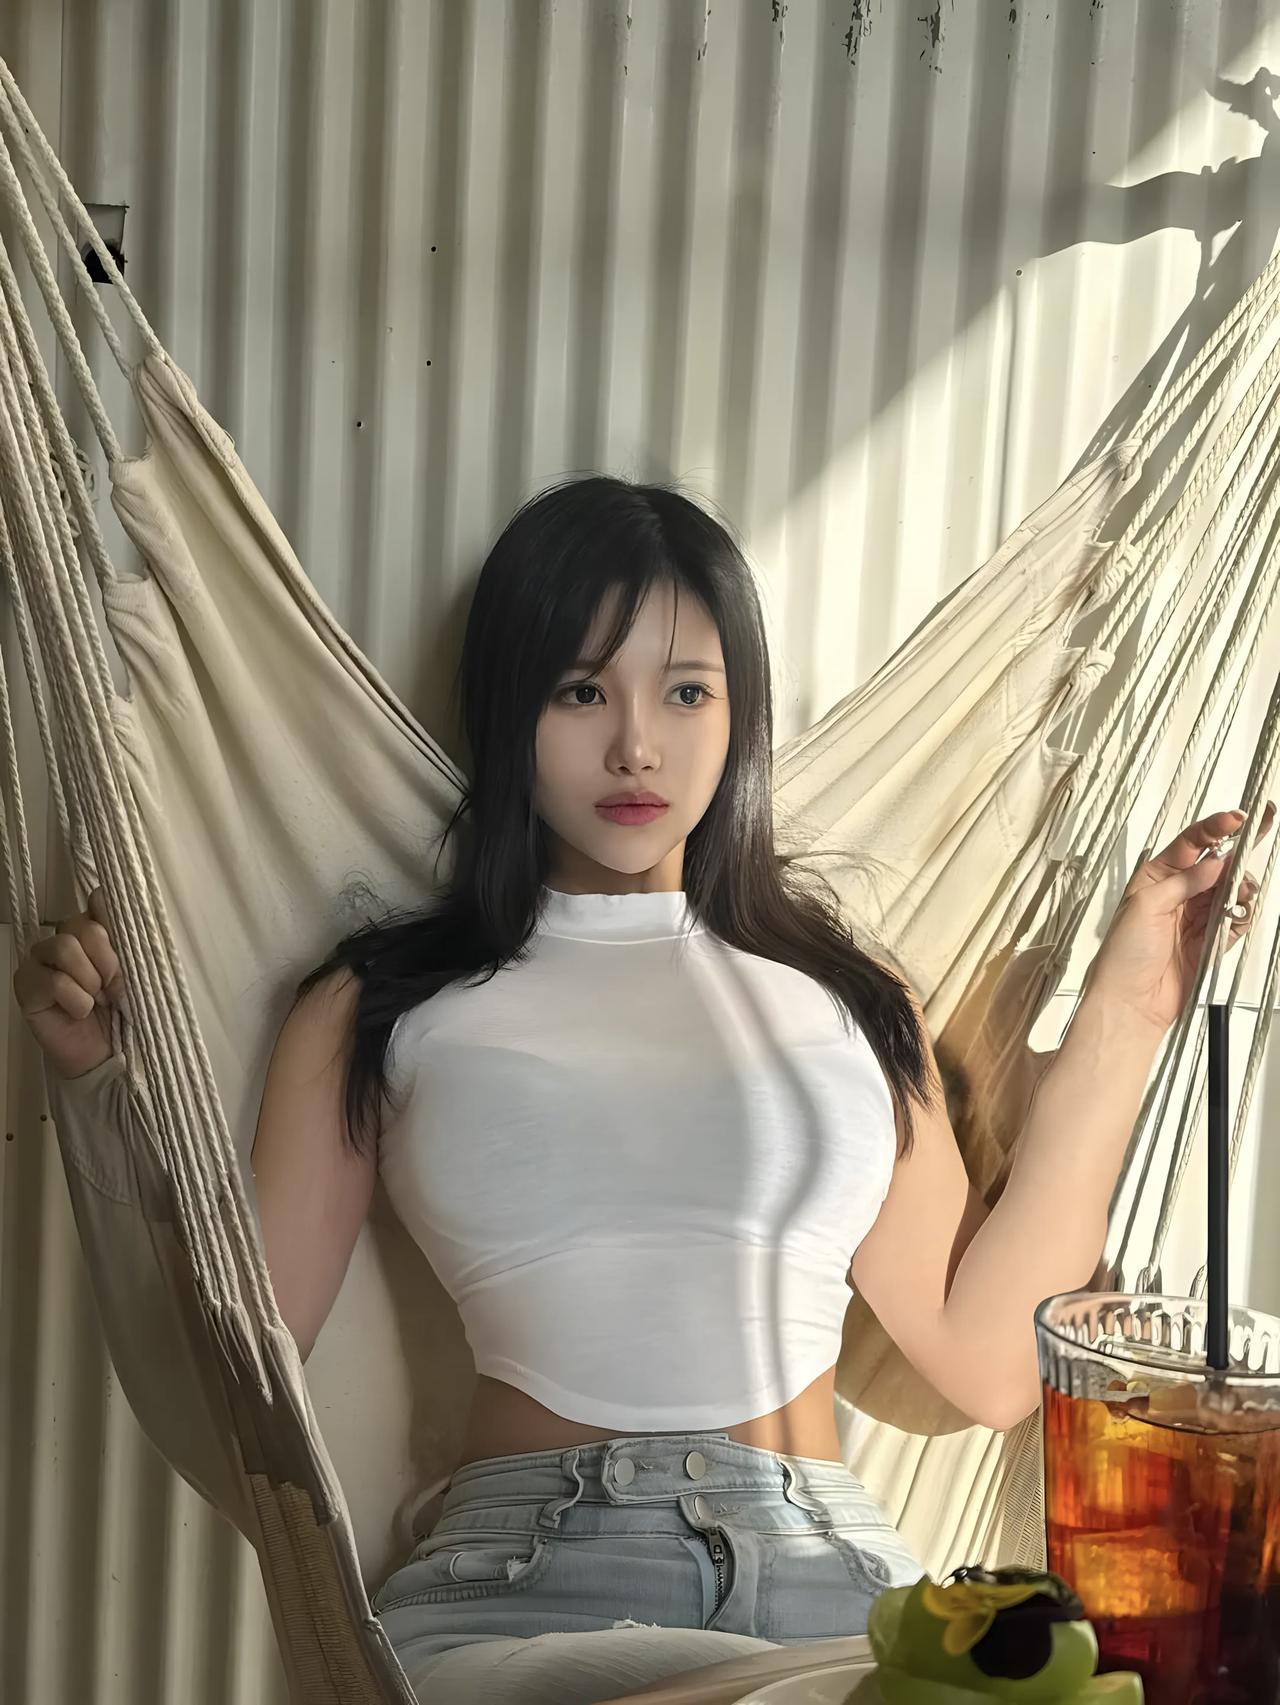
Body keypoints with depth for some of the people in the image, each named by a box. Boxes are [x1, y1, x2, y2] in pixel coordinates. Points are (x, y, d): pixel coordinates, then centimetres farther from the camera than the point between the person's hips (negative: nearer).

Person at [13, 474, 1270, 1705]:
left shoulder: (843, 991, 16)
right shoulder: (380, 1011, 12)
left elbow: (989, 1363, 8)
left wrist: (1121, 1016, 8)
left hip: (834, 1573, 3)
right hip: (517, 1588, -2)